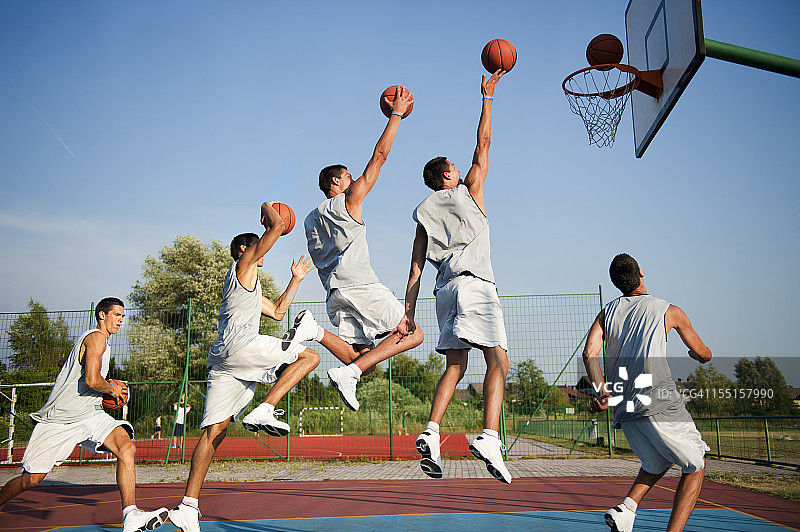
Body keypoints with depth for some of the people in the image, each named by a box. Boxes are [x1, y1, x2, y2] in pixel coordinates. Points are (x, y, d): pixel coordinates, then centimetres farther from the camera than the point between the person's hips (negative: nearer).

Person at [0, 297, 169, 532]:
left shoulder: (95, 339, 19)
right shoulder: (96, 337, -10)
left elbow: (64, 363, 36)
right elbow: (92, 381, -24)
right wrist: (112, 388, -5)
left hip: (90, 415, 7)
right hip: (59, 418, -7)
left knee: (127, 447, -20)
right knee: (32, 478, 2)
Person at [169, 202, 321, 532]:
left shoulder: (249, 287, 37)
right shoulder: (244, 263, 10)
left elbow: (276, 312, 43)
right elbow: (277, 226, 2)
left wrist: (295, 280, 43)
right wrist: (267, 207, 22)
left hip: (223, 364, 9)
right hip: (238, 343, -9)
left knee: (214, 431, 1)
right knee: (309, 355, -5)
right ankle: (264, 411, -19)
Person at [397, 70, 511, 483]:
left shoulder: (424, 211, 21)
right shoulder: (468, 191, 12)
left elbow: (416, 267, 14)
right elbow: (483, 142, 17)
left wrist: (408, 311, 12)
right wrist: (487, 96, 26)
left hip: (445, 289, 6)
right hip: (475, 283, -5)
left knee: (454, 365, 9)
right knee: (498, 360, -12)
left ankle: (431, 433, -8)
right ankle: (490, 437, -30)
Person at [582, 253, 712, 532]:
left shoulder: (608, 312, 15)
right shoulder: (668, 311, 7)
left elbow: (589, 352, -1)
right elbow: (704, 355, 20)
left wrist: (601, 390, -6)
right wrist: (696, 353, 41)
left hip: (625, 410, 5)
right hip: (660, 403, -5)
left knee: (657, 463, 25)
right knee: (695, 466, 12)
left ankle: (625, 507, 4)